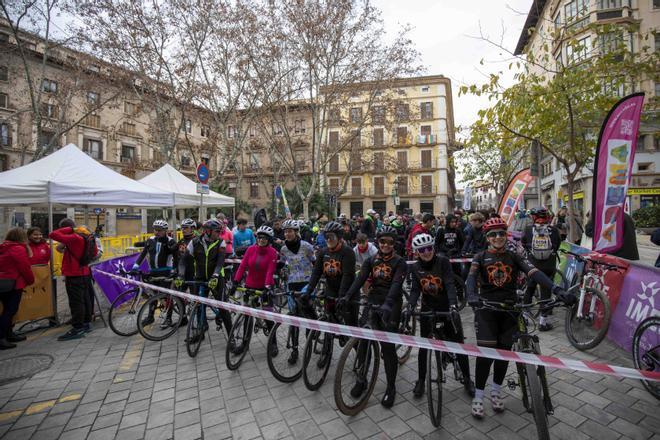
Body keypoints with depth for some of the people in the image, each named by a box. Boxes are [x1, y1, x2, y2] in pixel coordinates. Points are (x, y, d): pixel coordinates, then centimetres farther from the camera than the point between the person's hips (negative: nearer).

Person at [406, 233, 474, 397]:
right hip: (428, 308, 1)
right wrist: (410, 306, -29)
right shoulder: (415, 268, -8)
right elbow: (415, 290, -12)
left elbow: (450, 284, -24)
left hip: (446, 307, -1)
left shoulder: (443, 261, -15)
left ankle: (467, 379, 30)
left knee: (458, 344, 7)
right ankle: (421, 380, 24)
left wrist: (453, 305, -38)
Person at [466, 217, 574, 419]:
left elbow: (534, 272, -10)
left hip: (510, 308, 3)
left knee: (504, 351, 10)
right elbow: (471, 277, -15)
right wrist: (471, 295, -36)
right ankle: (478, 395, 12)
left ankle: (496, 389, 33)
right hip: (486, 308, -2)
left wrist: (557, 290, -26)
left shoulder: (513, 257, 6)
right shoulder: (480, 257, 0)